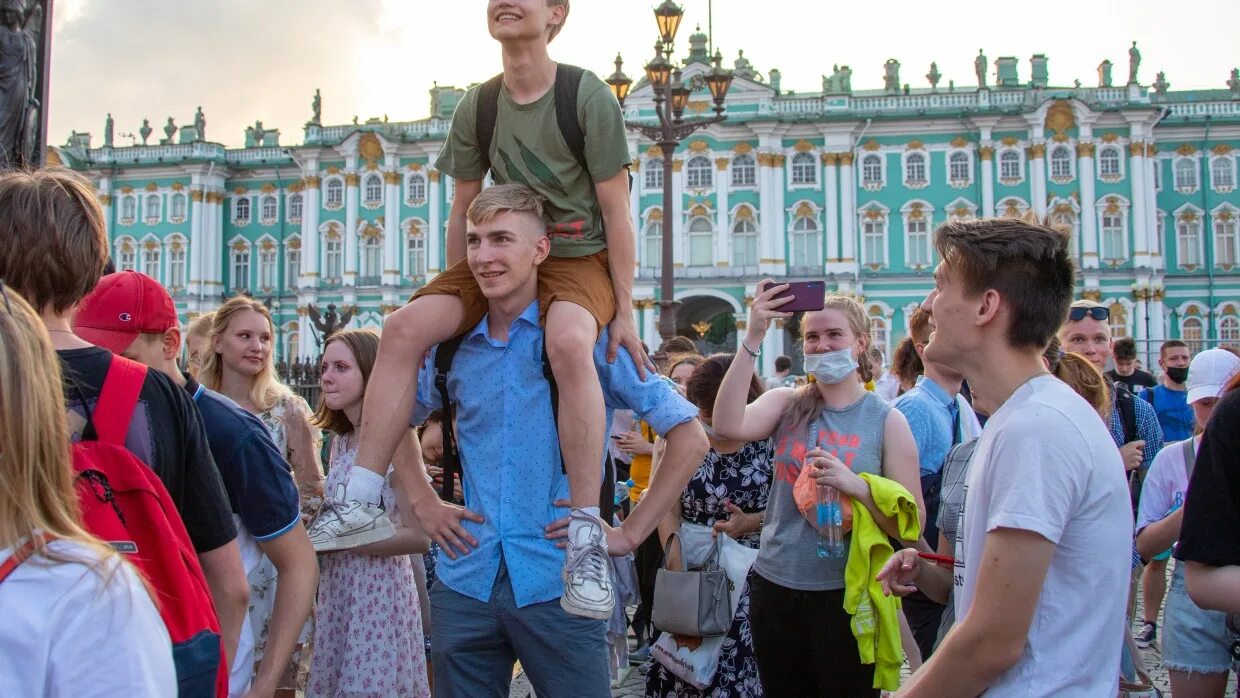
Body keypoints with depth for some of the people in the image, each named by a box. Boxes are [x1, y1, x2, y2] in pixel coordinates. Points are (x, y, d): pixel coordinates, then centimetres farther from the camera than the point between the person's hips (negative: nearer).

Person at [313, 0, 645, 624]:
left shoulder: (587, 95, -9)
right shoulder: (477, 106, 3)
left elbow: (615, 210, -9)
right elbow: (463, 211, 11)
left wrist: (624, 311, -12)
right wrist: (458, 302, 11)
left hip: (579, 260, -4)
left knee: (568, 342, -38)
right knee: (405, 327, -19)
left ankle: (586, 536, -31)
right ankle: (362, 504, -11)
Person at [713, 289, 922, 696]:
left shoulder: (887, 421, -4)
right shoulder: (786, 404, 1)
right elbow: (727, 426, -20)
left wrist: (854, 484, -23)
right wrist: (753, 338, -24)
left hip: (845, 596, -2)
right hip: (774, 588, 2)